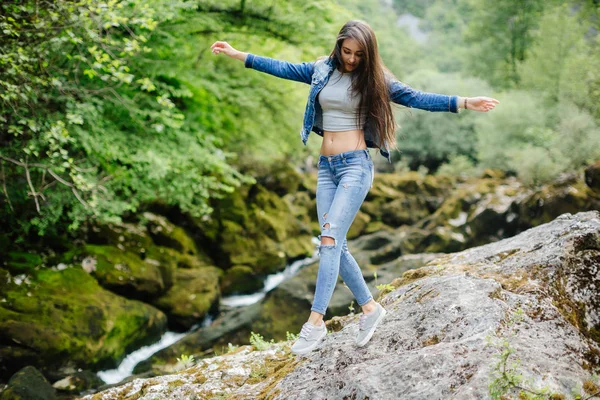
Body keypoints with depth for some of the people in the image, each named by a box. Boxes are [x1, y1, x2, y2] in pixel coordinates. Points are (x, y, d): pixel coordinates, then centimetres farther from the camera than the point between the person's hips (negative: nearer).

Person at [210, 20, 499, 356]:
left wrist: (463, 103, -13)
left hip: (355, 166, -5)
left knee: (330, 239, -17)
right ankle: (370, 308, 18)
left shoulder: (374, 80, -1)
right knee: (336, 245, 3)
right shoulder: (321, 71, 9)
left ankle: (316, 321, -16)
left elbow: (417, 98, -4)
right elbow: (283, 68, 15)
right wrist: (238, 54, 16)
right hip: (326, 167, 5)